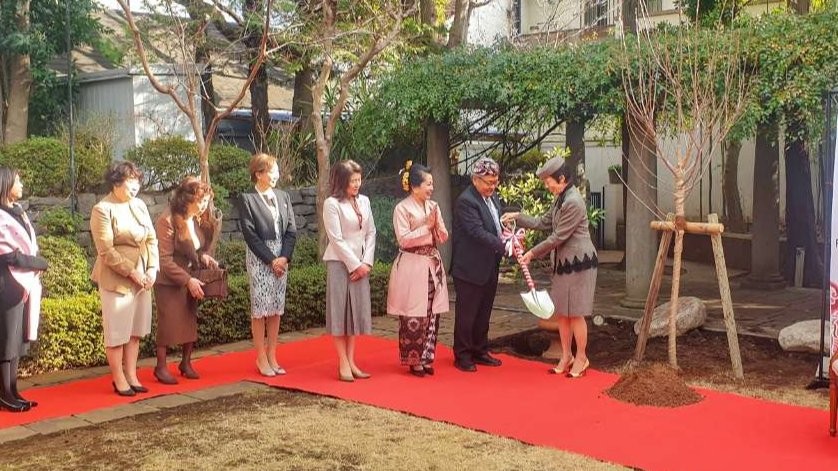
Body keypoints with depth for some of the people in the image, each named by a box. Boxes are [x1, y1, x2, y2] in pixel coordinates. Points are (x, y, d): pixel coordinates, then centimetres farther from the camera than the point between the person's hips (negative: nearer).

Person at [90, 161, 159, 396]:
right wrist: (131, 272, -16)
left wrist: (152, 269, -3)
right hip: (116, 279, -6)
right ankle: (119, 379, 14)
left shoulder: (139, 205, 8)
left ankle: (131, 376, 21)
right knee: (117, 331, 3)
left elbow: (152, 239, 9)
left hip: (142, 277, 6)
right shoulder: (102, 210, -10)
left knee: (135, 330, 11)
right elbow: (106, 251, -15)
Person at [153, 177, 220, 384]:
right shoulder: (167, 221, -21)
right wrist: (187, 280, -22)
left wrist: (204, 256, -8)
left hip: (191, 279, 6)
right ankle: (161, 367, 11)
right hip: (169, 282, -6)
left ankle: (186, 363, 24)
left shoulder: (200, 220, 0)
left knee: (191, 321, 10)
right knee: (168, 323, -1)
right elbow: (164, 260, -20)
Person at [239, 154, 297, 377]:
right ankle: (261, 358, 8)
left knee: (276, 309, 8)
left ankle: (272, 357, 16)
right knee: (260, 309, -1)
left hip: (281, 259, 5)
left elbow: (292, 230, 7)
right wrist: (270, 259, -12)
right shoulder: (247, 199, -4)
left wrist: (284, 257, -6)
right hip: (259, 259, -5)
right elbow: (250, 235, -9)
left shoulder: (283, 197, 10)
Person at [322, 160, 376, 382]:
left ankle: (351, 361, 15)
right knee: (339, 311, -1)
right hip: (339, 263, -6)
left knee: (357, 310, 7)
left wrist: (366, 263, -3)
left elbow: (371, 233, 9)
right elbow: (336, 239, -12)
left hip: (360, 264, 6)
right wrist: (355, 264, -11)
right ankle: (343, 364, 4)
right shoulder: (332, 204, -8)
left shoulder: (364, 201, 8)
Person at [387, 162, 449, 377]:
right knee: (413, 317, -3)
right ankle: (413, 360, 9)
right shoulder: (402, 208, -7)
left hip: (432, 264, 6)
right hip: (412, 266, -6)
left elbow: (443, 238, 10)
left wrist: (436, 224, -9)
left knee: (431, 314, 7)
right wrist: (426, 226, -13)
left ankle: (426, 358, 18)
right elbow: (403, 240, -13)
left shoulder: (433, 206, 10)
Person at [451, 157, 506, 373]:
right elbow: (478, 232, -25)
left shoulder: (493, 198, 11)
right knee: (466, 314, 3)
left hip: (489, 268, 9)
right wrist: (504, 247, -30)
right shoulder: (466, 201, -18)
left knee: (483, 313, 17)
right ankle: (462, 355, 13)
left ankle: (480, 351, 28)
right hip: (470, 269, -9)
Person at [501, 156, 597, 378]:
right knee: (561, 312, 12)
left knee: (575, 313, 0)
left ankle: (581, 358, 13)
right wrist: (518, 217, 9)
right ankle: (566, 357, 22)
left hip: (578, 262, -9)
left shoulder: (573, 202, -20)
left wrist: (533, 253, -11)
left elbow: (558, 237, -19)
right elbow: (543, 223, 17)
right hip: (562, 262, 9)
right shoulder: (560, 200, 11)